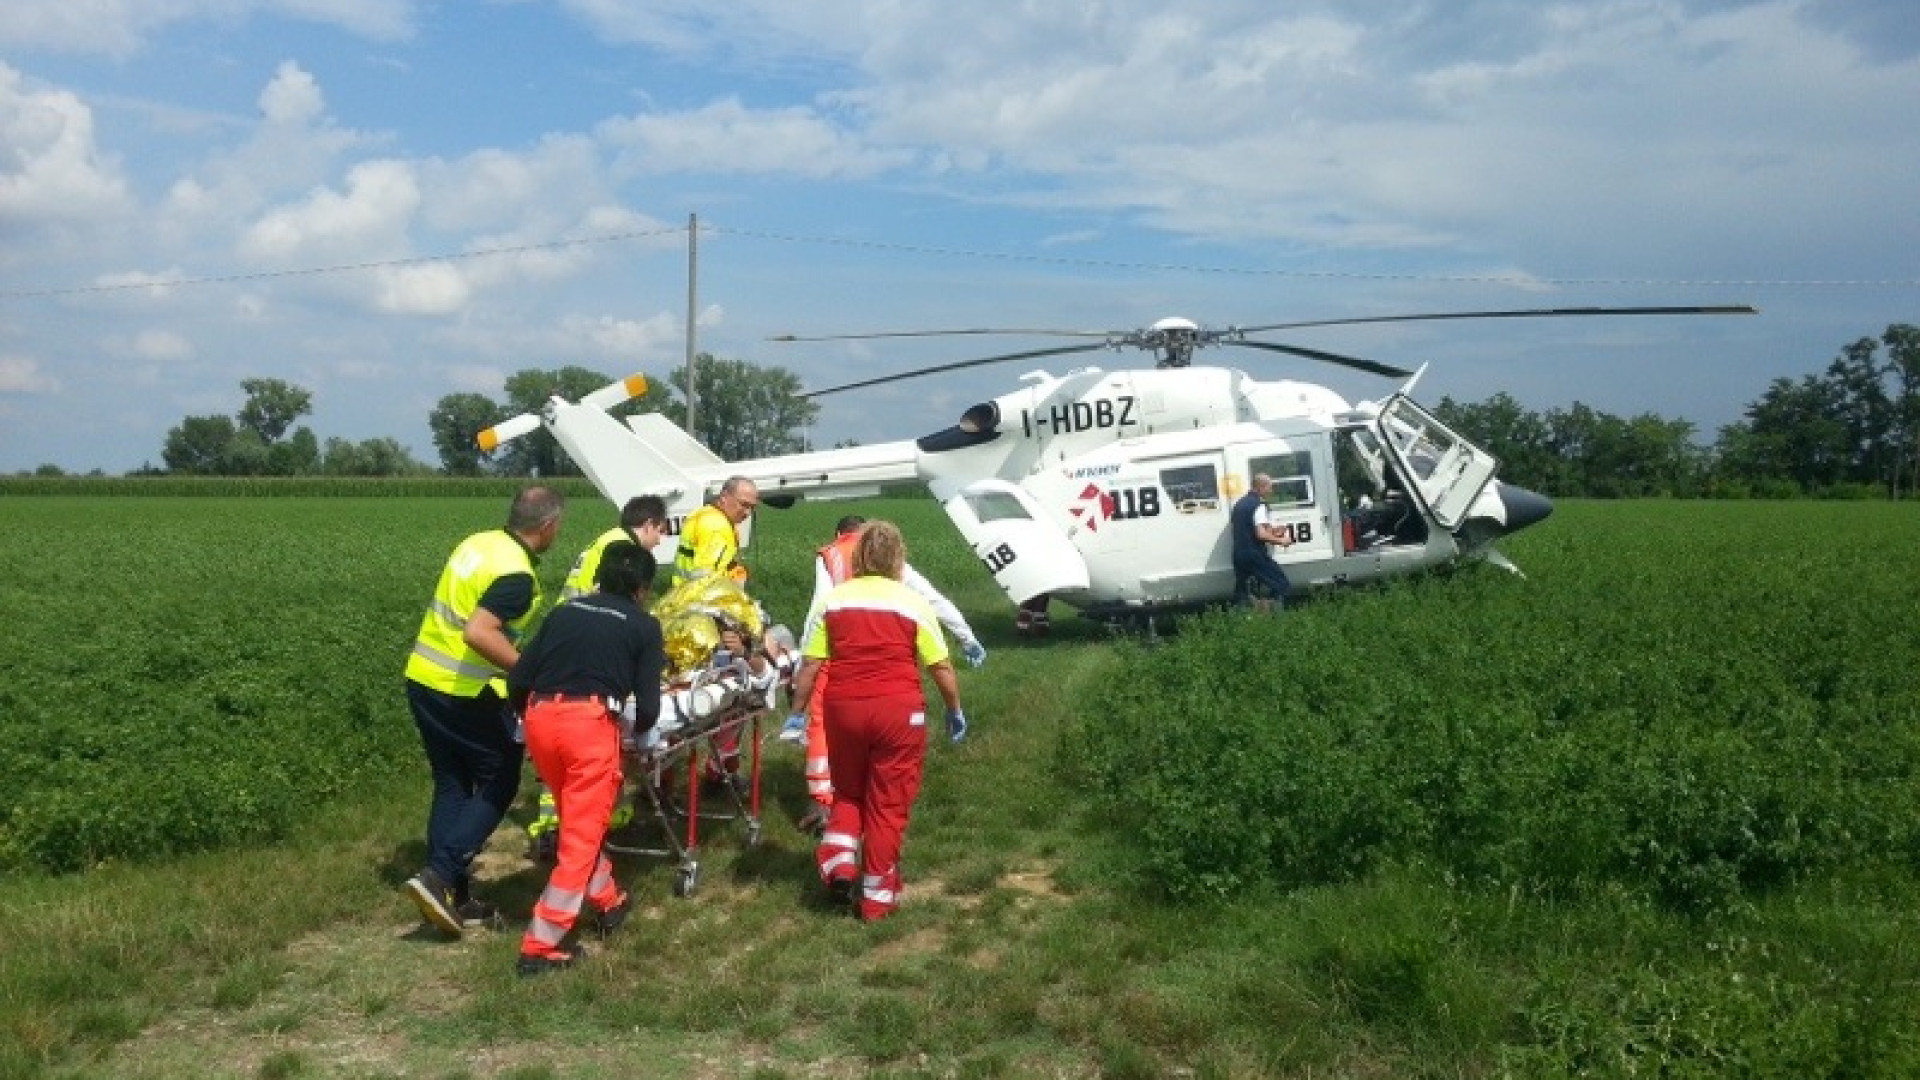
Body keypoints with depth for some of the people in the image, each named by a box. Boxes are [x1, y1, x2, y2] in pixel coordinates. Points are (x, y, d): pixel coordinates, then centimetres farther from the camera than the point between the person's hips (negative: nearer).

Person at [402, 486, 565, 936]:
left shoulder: (478, 542, 7)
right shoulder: (516, 575, -20)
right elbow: (478, 633, -30)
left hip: (423, 678, 8)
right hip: (465, 693, -8)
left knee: (451, 785, 15)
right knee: (499, 783, 7)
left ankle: (453, 896, 18)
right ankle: (440, 875, -4)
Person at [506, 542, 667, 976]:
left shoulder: (565, 611, 20)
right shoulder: (644, 626, 10)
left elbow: (517, 680, 14)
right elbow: (648, 708, 3)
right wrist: (636, 729, 25)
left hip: (540, 719, 5)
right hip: (589, 724, -5)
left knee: (579, 821, 25)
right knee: (582, 836, 4)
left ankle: (608, 900, 40)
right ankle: (541, 945, 4)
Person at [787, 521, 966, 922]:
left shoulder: (834, 599, 4)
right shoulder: (911, 602, -1)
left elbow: (810, 664, 3)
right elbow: (941, 666, 0)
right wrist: (955, 710, 13)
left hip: (843, 707, 2)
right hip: (898, 709, -2)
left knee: (848, 791, 24)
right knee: (888, 803, 8)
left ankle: (839, 862, 5)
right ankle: (878, 897, 14)